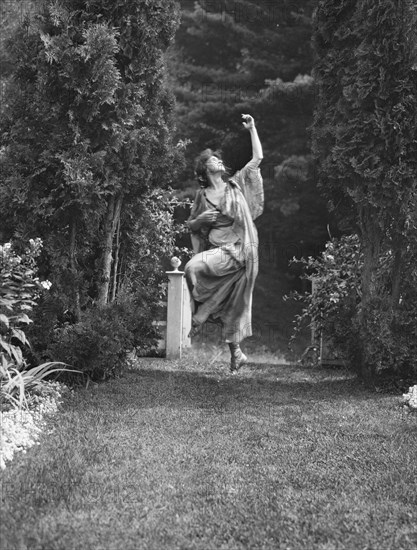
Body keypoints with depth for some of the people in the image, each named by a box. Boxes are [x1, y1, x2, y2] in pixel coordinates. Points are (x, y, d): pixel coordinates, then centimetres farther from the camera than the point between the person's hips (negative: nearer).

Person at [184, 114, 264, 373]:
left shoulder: (236, 184, 9)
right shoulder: (202, 196, 11)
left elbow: (258, 158, 5)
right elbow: (191, 226, 18)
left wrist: (252, 129, 4)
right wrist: (200, 220, -4)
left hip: (239, 249, -3)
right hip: (216, 250, 3)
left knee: (194, 267, -27)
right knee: (228, 306, 4)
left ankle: (201, 313, -7)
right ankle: (237, 353, 16)